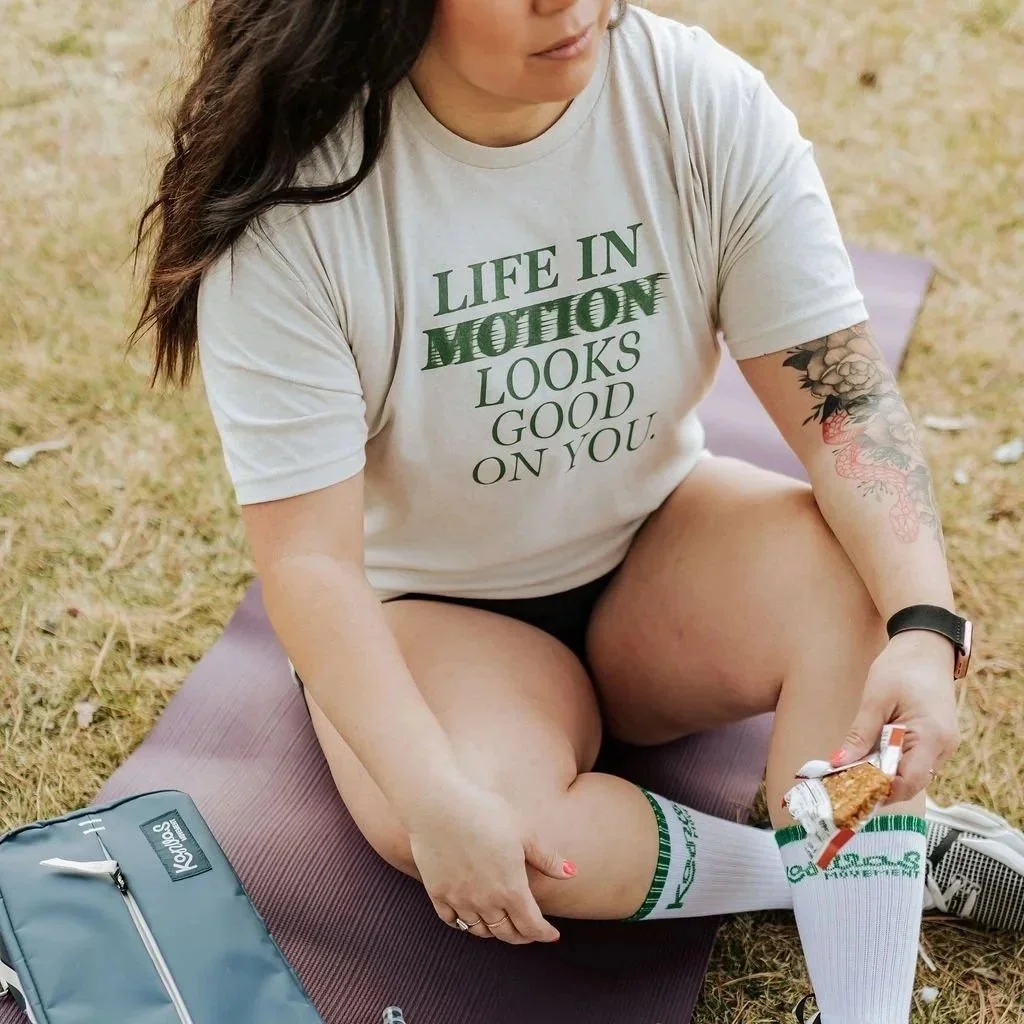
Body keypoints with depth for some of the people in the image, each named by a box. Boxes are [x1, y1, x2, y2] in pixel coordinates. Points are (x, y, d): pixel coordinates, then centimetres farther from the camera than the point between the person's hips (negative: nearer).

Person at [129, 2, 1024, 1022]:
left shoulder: (706, 104, -16)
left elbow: (843, 398, -16)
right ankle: (912, 857, -14)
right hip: (428, 604, -1)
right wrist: (435, 801, -33)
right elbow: (309, 556, -22)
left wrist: (925, 629, -33)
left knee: (855, 575, -28)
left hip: (653, 546, 2)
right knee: (460, 825, -32)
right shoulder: (290, 211, -23)